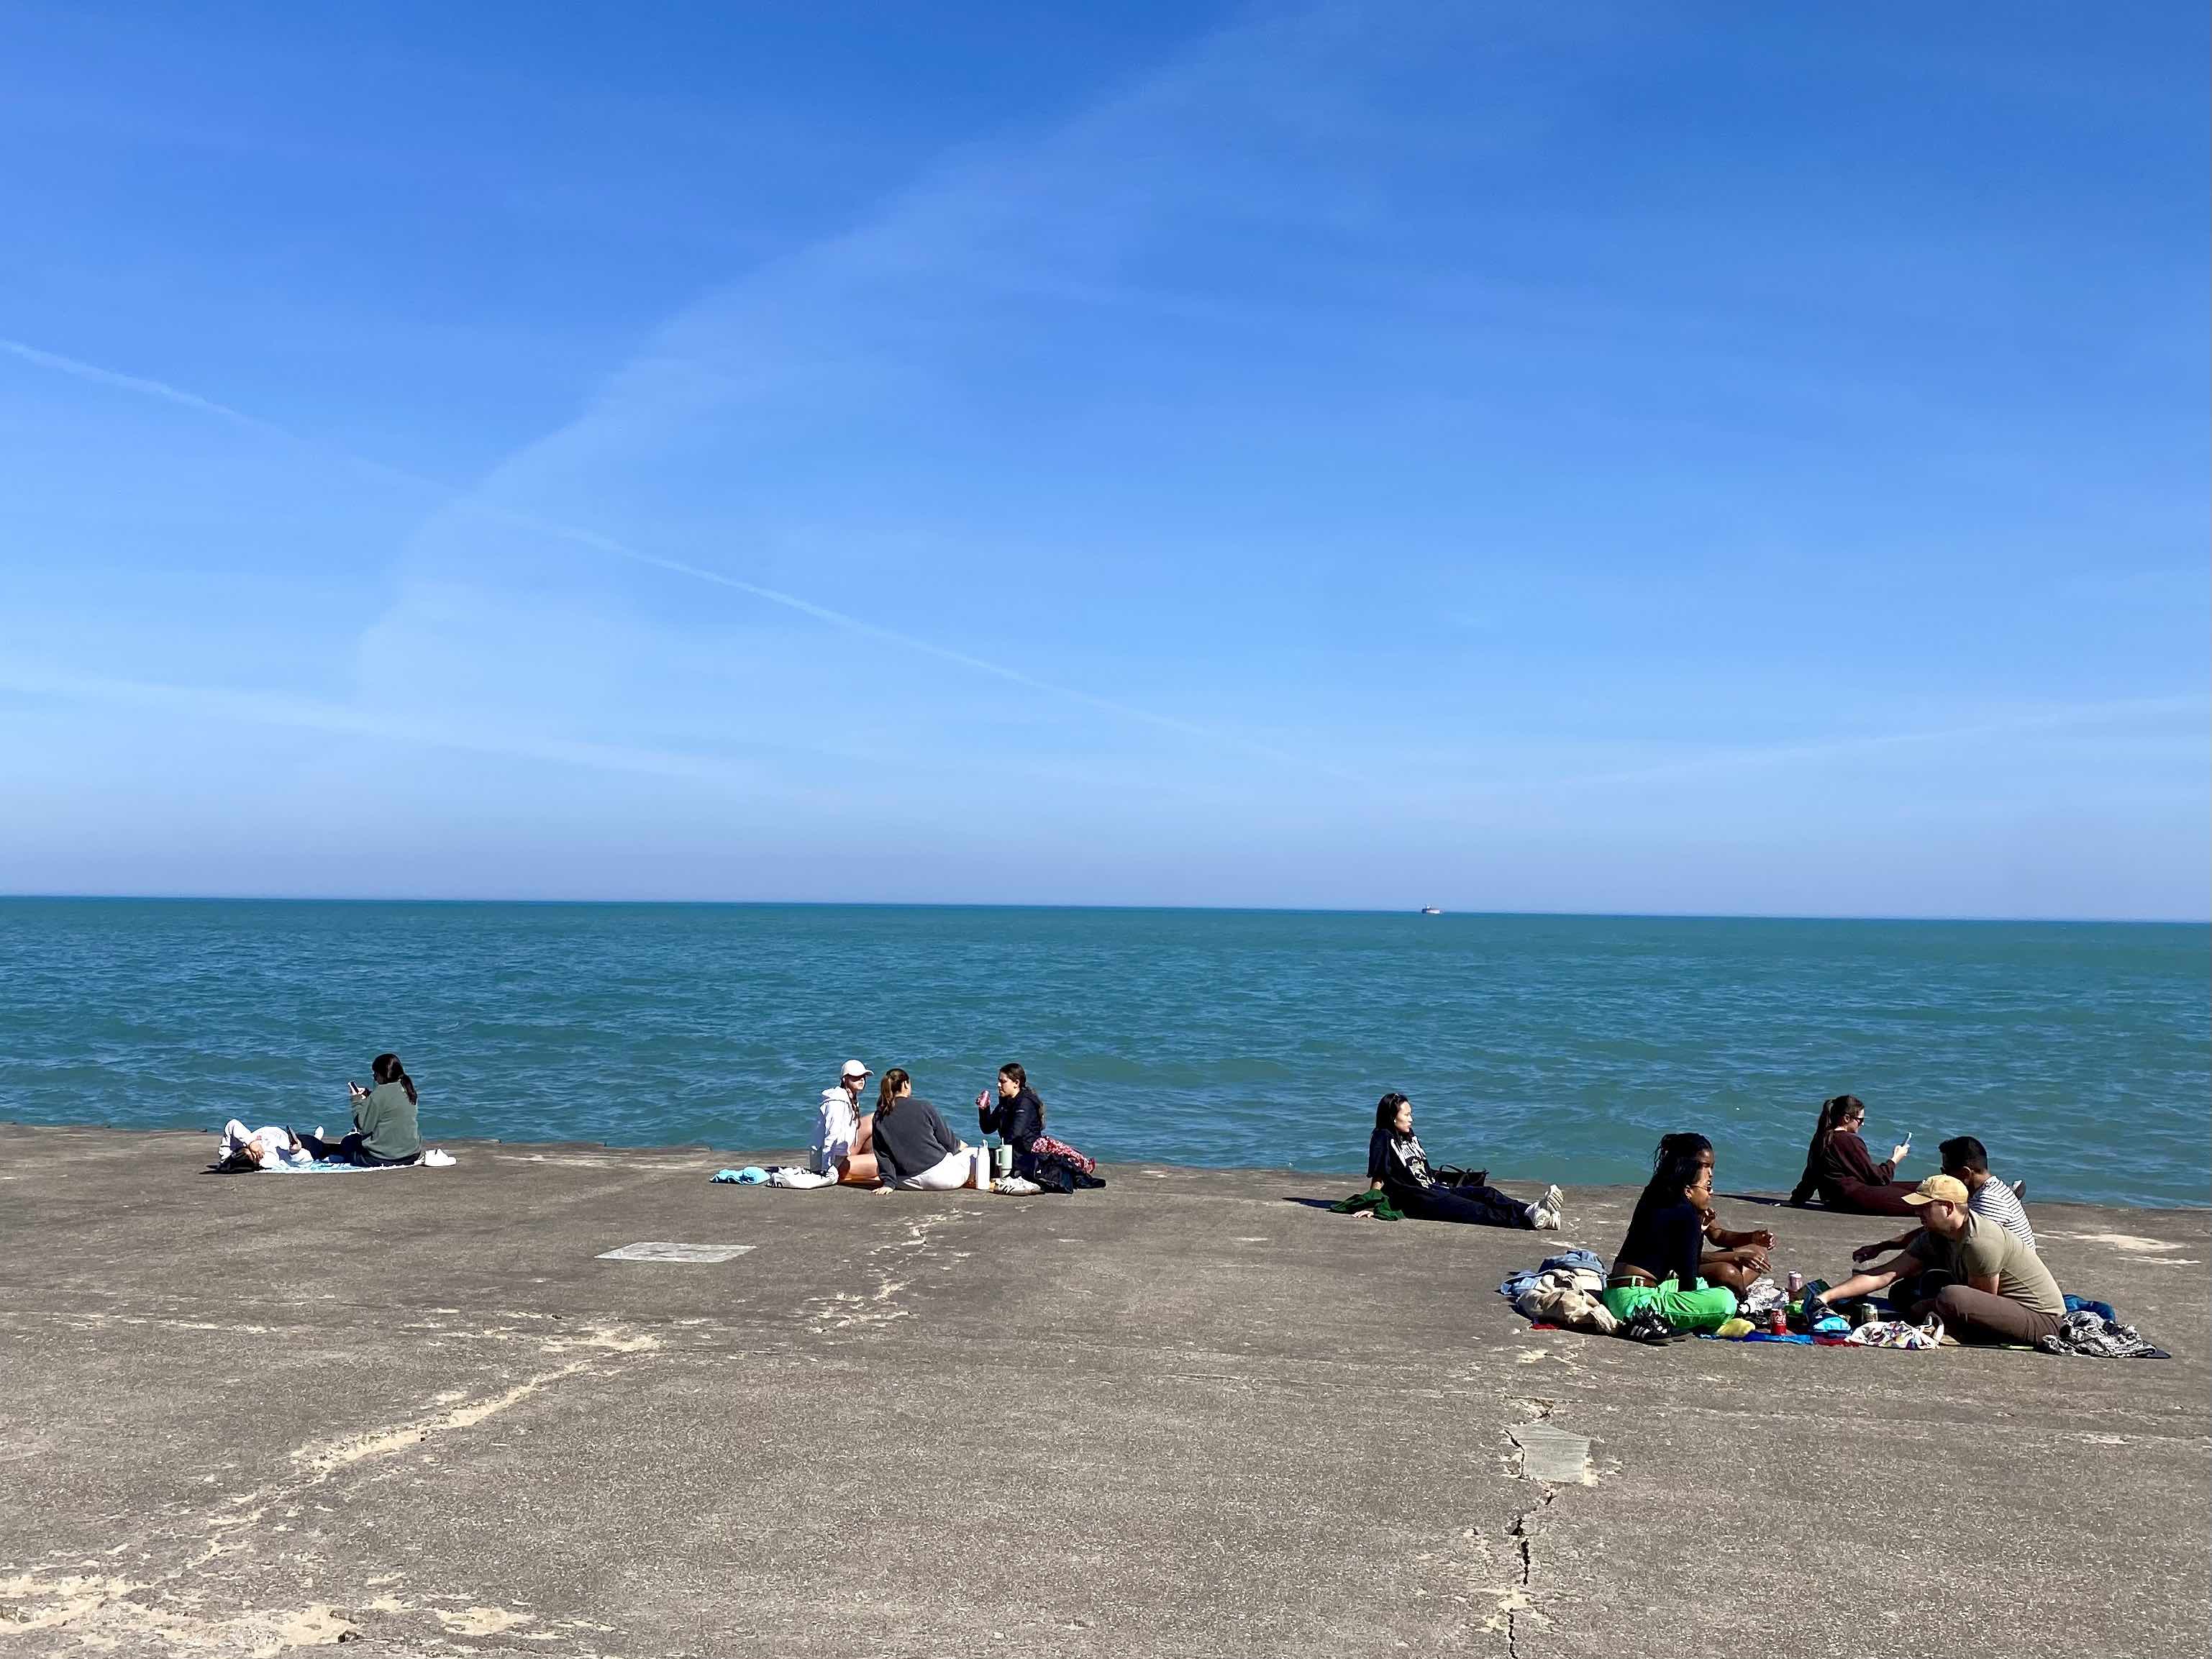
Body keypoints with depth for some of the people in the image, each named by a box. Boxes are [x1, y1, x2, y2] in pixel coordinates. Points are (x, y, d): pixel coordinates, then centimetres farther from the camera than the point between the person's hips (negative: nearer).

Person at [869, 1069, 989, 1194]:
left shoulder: (879, 1118, 1)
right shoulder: (924, 1107, -7)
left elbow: (882, 1155, 0)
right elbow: (947, 1140, 2)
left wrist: (889, 1183, 3)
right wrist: (962, 1146, 22)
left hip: (905, 1182, 3)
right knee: (976, 1154, 19)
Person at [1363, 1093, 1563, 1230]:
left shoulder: (1409, 1137, 21)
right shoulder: (1383, 1138, -5)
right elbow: (1377, 1177, -10)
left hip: (1434, 1188, 9)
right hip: (1415, 1201, -9)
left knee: (1486, 1193, -13)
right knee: (1474, 1210, -26)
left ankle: (1530, 1211, -32)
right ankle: (1528, 1219, -43)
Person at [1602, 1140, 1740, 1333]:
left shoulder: (1653, 1200, 15)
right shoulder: (1686, 1214, -9)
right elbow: (1687, 1281, -8)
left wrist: (1699, 1228, 13)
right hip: (1635, 1301, -10)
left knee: (1701, 1284, 34)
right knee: (1726, 1300, -21)